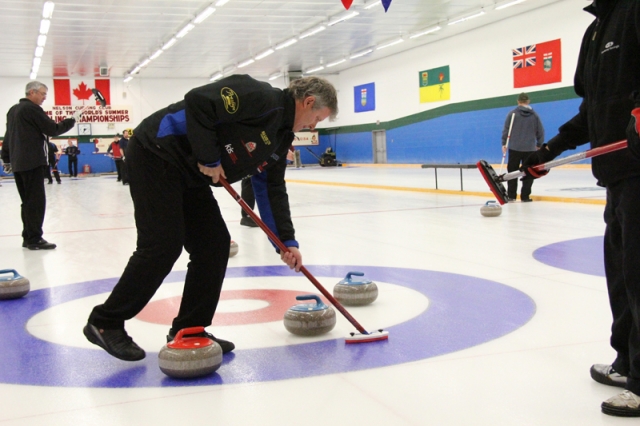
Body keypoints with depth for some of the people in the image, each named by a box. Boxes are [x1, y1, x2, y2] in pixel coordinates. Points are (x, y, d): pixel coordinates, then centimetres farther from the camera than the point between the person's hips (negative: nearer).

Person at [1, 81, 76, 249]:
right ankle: (34, 239, -6)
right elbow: (53, 129, -12)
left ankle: (28, 237, 16)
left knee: (28, 201, 13)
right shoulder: (32, 109, -10)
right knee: (36, 201, -7)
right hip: (32, 162, -9)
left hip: (18, 163, 9)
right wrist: (72, 120, 0)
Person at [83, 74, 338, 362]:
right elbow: (198, 101, -27)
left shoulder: (280, 138, 12)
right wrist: (209, 158, -20)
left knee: (214, 243, 3)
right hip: (156, 154, -10)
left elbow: (272, 190, 13)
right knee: (163, 245, -12)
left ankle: (189, 330, 11)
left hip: (189, 175, 10)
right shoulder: (260, 97, -18)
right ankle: (105, 323, 3)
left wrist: (287, 241, 5)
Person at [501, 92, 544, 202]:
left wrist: (504, 143, 4)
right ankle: (525, 196, 3)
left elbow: (506, 129, -4)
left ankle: (511, 195, 8)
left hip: (514, 148, -1)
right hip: (530, 149, 1)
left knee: (512, 171, 8)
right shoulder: (534, 115, 3)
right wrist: (539, 145, 19)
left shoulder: (512, 113, -3)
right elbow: (541, 131, 7)